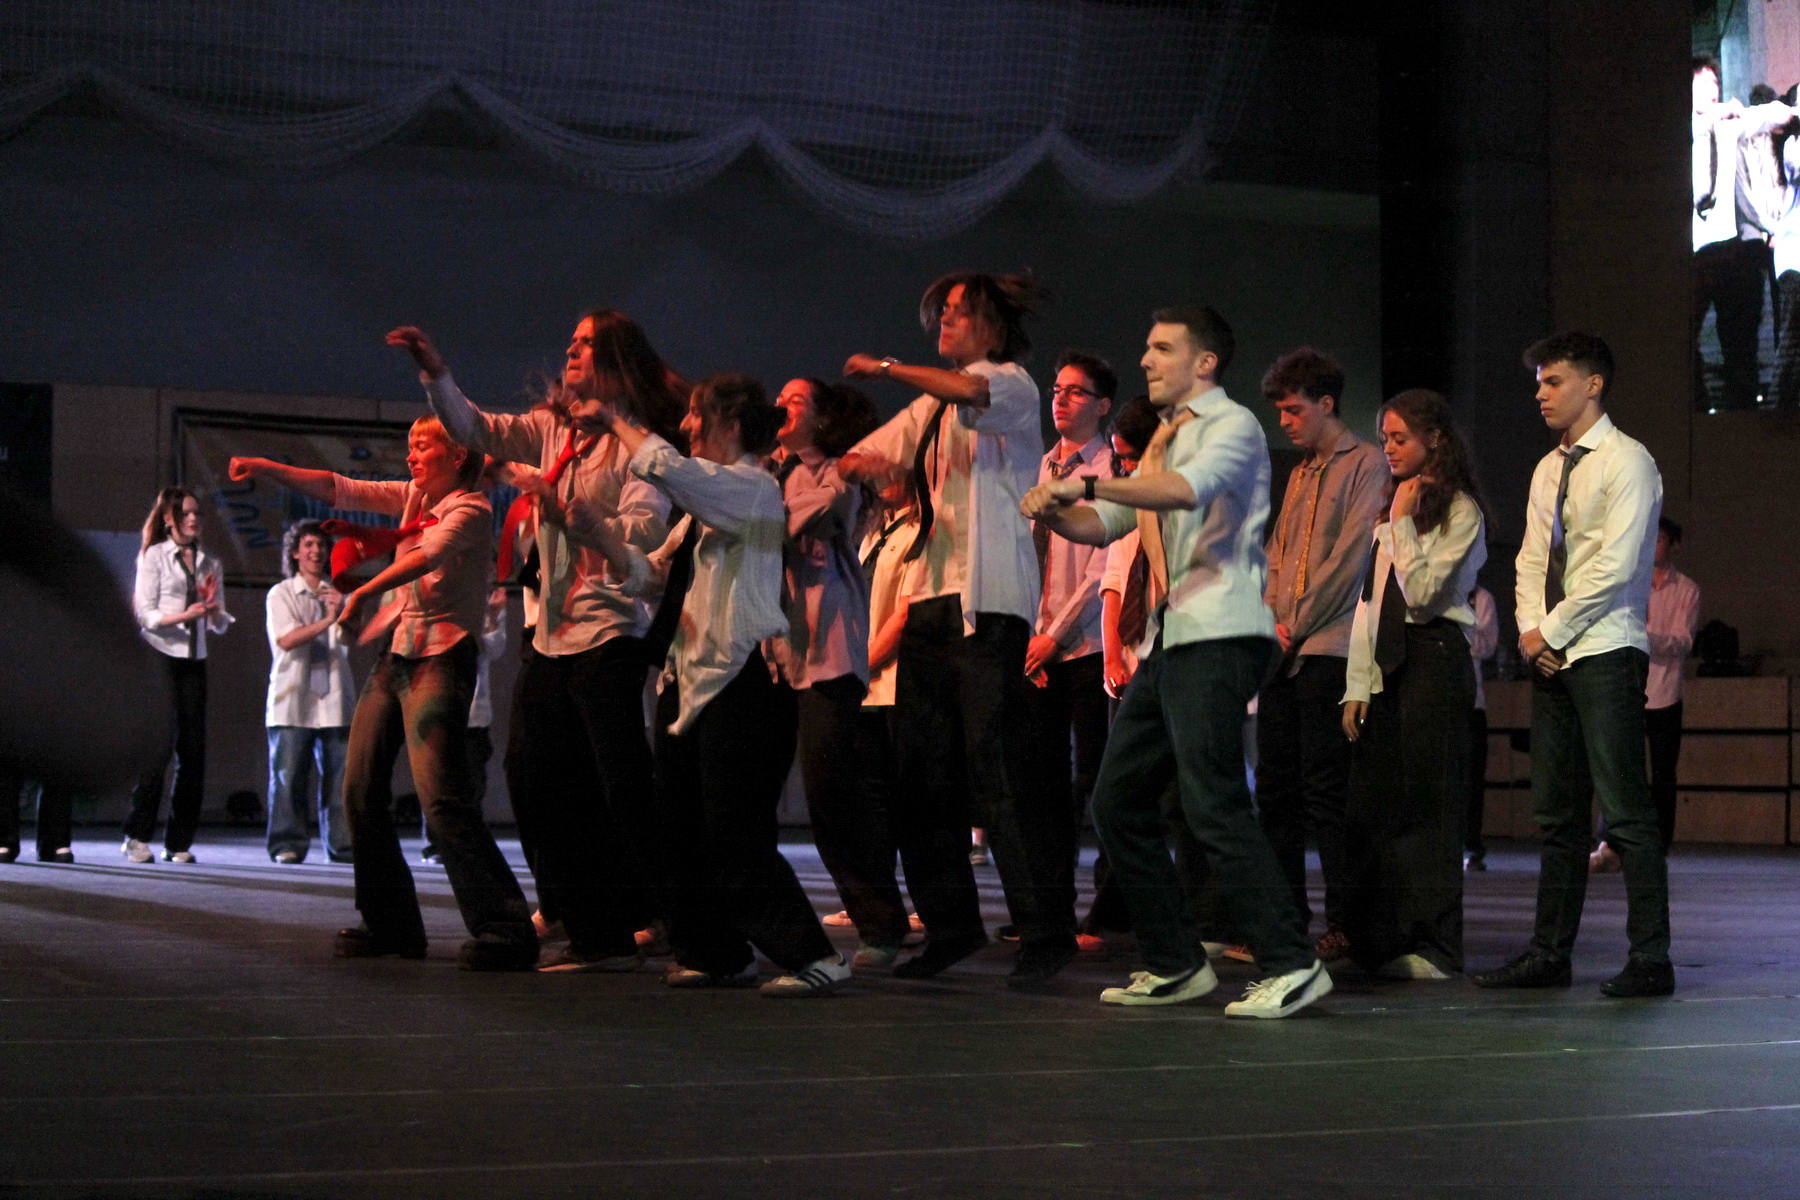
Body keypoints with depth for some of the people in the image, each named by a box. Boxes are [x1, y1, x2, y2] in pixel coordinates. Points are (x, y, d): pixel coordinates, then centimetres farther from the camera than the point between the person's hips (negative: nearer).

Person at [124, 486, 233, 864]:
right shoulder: (153, 557, 2)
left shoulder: (210, 564, 15)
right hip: (159, 658, -5)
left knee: (192, 751, 0)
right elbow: (145, 614, -5)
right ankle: (138, 837, -4)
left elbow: (221, 625, 15)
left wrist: (212, 608, -6)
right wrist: (185, 615, -18)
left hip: (194, 662, 5)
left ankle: (179, 843, 5)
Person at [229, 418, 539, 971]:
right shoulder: (412, 497, 17)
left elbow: (428, 556, -22)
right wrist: (267, 469, 7)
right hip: (393, 655, 9)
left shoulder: (470, 509, -6)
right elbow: (341, 490, 15)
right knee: (361, 790, 6)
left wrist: (362, 594, -28)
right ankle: (391, 925, 17)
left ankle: (505, 930, -19)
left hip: (440, 658, -9)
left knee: (441, 797, -19)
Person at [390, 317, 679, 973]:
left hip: (610, 640, -8)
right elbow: (475, 428, 9)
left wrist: (563, 509, -18)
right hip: (551, 641, 8)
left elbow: (643, 534, -17)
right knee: (555, 801, 9)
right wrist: (435, 374, -4)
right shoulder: (552, 430, 13)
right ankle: (600, 939, 16)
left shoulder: (636, 443, -7)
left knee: (627, 796, -11)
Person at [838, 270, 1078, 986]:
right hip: (932, 598, 8)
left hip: (990, 601, -8)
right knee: (921, 772, 7)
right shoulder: (931, 408, 23)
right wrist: (862, 464, -4)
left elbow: (971, 391, -23)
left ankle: (1047, 931, -10)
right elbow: (867, 456, 21)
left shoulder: (1012, 385, 0)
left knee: (996, 769, -14)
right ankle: (950, 925, 16)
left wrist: (886, 368, -12)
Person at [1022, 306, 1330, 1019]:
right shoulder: (1165, 440, 23)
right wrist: (1056, 511, 0)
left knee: (1214, 805, -16)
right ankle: (1175, 965, 15)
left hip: (1218, 638, -9)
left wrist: (1087, 483, -29)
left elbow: (1188, 490, -25)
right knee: (1119, 800, 9)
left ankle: (1291, 965, -12)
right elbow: (1104, 525, 22)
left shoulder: (1232, 426, -4)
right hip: (1167, 642, 9)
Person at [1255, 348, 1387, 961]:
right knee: (1276, 788, 7)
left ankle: (1344, 923, -6)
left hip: (1328, 649, -8)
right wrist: (1273, 621, 5)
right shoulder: (1299, 475, 22)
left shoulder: (1365, 465, -3)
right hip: (1283, 649, 8)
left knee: (1326, 789, -9)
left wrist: (1298, 624, -8)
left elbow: (1351, 554, -10)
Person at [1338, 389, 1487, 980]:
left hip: (1434, 659, -8)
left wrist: (1403, 522, -10)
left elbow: (1422, 592, -15)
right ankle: (1379, 943, 10)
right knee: (1372, 806, 5)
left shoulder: (1459, 510, -3)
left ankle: (1432, 947, -6)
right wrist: (1357, 684, 11)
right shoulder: (1387, 506, 19)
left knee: (1427, 803, -8)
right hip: (1386, 663, 8)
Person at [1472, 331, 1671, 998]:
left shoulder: (1626, 462, -7)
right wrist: (1530, 630, 0)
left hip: (1605, 655, -8)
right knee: (1556, 815, 8)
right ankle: (1550, 954, 11)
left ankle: (1650, 960, -8)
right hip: (1550, 658, 8)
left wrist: (1551, 631, -10)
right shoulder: (1548, 470, 18)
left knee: (1625, 811, -9)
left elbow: (1616, 565, -15)